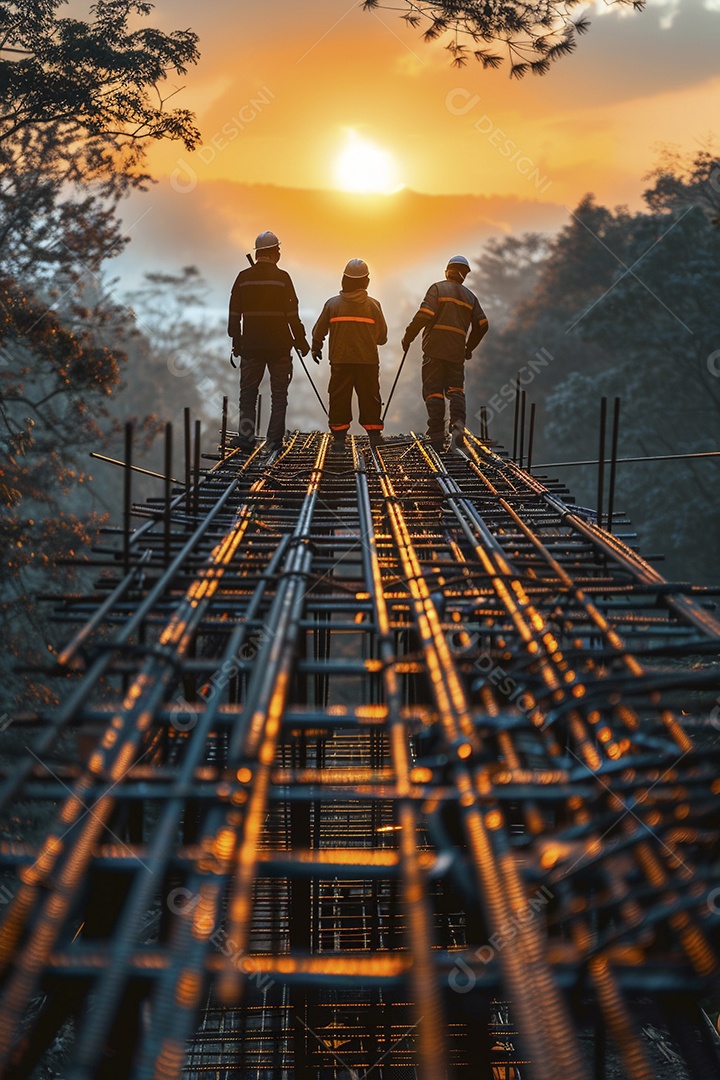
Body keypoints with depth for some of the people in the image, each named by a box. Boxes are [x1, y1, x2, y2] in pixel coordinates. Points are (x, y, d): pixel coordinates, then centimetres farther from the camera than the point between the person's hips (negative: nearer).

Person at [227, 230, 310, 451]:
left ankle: (246, 435, -3)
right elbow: (292, 314, -5)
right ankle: (274, 440, 3)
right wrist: (301, 341, 4)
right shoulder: (282, 278, -6)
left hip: (251, 345, 2)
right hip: (279, 346, -2)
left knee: (247, 392, 9)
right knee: (278, 395, 5)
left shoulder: (243, 277, 2)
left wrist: (236, 342, 13)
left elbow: (234, 314, 5)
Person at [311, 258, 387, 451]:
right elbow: (382, 336, 3)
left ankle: (338, 437, 3)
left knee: (339, 399, 5)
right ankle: (374, 434, 9)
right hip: (368, 361, 0)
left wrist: (316, 348, 25)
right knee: (369, 398, 8)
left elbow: (319, 330, 6)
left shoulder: (333, 304, -1)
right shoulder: (373, 305, -2)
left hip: (340, 361, 0)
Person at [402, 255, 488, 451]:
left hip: (434, 349, -4)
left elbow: (424, 315, -11)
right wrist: (469, 347, 26)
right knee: (456, 389, 9)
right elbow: (482, 325, 12)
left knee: (433, 391, -2)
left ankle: (436, 437, -7)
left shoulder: (438, 288, 1)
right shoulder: (470, 297, 15)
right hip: (457, 352, 4)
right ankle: (458, 425, -17)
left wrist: (408, 337, -2)